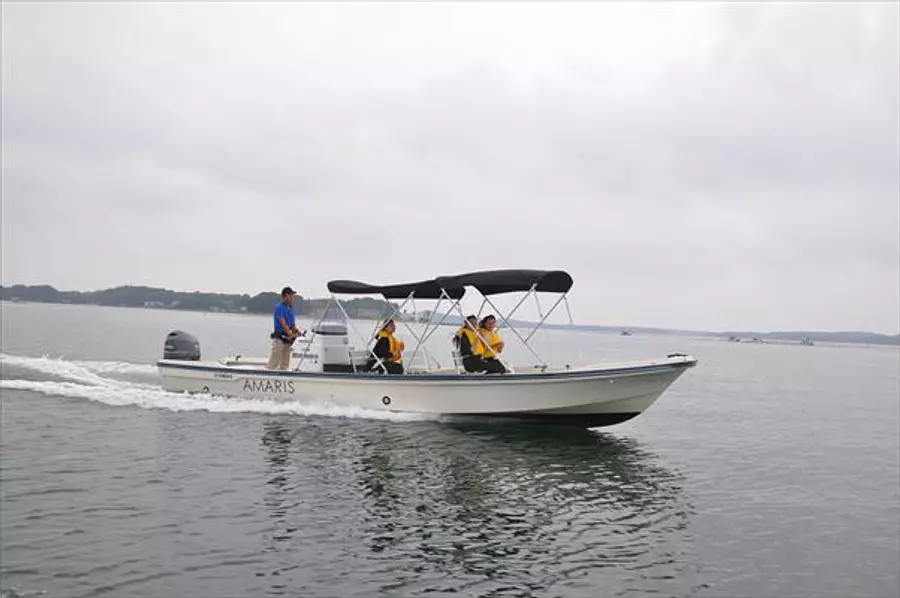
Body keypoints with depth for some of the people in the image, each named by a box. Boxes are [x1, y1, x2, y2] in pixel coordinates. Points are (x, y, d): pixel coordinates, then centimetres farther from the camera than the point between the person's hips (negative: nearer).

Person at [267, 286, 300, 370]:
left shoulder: (290, 308, 15)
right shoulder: (279, 307, -10)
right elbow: (282, 323, -19)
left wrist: (296, 331, -2)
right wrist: (291, 334, -24)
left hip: (287, 340, 9)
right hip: (279, 338, -9)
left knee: (285, 364, 11)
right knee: (273, 364, -9)